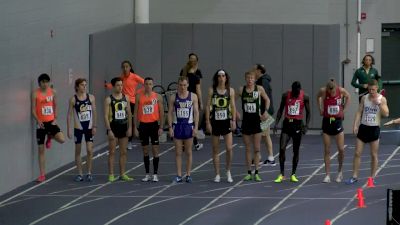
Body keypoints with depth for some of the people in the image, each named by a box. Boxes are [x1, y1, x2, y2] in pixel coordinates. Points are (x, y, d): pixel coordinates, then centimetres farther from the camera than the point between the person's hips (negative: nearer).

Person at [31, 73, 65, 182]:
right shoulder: (35, 93, -5)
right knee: (41, 149, 3)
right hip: (41, 123, -2)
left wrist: (55, 119, -1)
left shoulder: (53, 92, 3)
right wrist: (38, 120, -21)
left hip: (51, 122, 2)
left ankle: (50, 135, 14)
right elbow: (33, 110, -6)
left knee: (61, 140, -23)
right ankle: (42, 175, 12)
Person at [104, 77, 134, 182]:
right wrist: (109, 130, -16)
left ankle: (122, 174, 14)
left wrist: (129, 127, 2)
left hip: (123, 127, 4)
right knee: (112, 152, -1)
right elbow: (106, 116, -10)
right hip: (113, 127, -4)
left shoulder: (126, 98, 7)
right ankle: (111, 174, 3)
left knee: (123, 152, 8)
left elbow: (129, 113, 10)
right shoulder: (109, 99, -6)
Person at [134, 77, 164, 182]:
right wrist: (135, 127, 0)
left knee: (155, 149, -2)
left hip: (154, 124, -1)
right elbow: (136, 112, 5)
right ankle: (147, 174, 14)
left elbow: (161, 112, 2)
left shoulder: (157, 97, 1)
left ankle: (155, 174, 3)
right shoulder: (139, 96, 3)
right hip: (143, 124, 1)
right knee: (145, 150, 7)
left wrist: (161, 127, -5)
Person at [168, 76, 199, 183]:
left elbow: (196, 112, 0)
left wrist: (196, 127, -7)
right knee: (178, 152, 3)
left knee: (188, 152, 5)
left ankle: (188, 174, 12)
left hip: (188, 126, 0)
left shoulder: (193, 97, 1)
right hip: (177, 126, 0)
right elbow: (170, 113, 2)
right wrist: (170, 127, -6)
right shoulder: (173, 98, 1)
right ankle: (179, 175, 6)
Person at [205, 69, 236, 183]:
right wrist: (208, 122, -6)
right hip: (215, 121, 0)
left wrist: (233, 120, -4)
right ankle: (217, 174, 14)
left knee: (229, 149, -7)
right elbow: (208, 106, -1)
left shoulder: (230, 90, 2)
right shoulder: (212, 90, -2)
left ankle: (228, 171, 14)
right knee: (215, 150, 5)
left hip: (226, 121, 0)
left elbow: (233, 106, 5)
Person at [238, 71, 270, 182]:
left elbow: (267, 100, 9)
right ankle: (249, 173, 12)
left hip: (257, 120, -1)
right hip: (246, 121, 1)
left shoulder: (259, 89, -3)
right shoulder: (241, 90, -1)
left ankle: (256, 173, 6)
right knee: (248, 148, 6)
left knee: (257, 149, 1)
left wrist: (265, 112, -1)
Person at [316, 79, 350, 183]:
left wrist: (343, 109, 6)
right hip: (327, 121, 0)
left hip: (337, 121, 0)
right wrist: (320, 109, 6)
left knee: (341, 149, -3)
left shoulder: (341, 91, -12)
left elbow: (348, 97, 11)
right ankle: (327, 175, 6)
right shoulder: (323, 91, -12)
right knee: (327, 151, 1)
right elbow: (318, 97, 12)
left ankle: (340, 171, 21)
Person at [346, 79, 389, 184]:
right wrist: (355, 125, -6)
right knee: (357, 153, -1)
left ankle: (372, 177, 13)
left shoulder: (382, 99, -4)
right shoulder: (364, 98, 3)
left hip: (374, 128, -2)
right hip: (363, 127, 2)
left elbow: (386, 114, -12)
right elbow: (359, 112, 4)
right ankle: (354, 176, 5)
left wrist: (379, 104, -22)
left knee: (374, 155, 4)